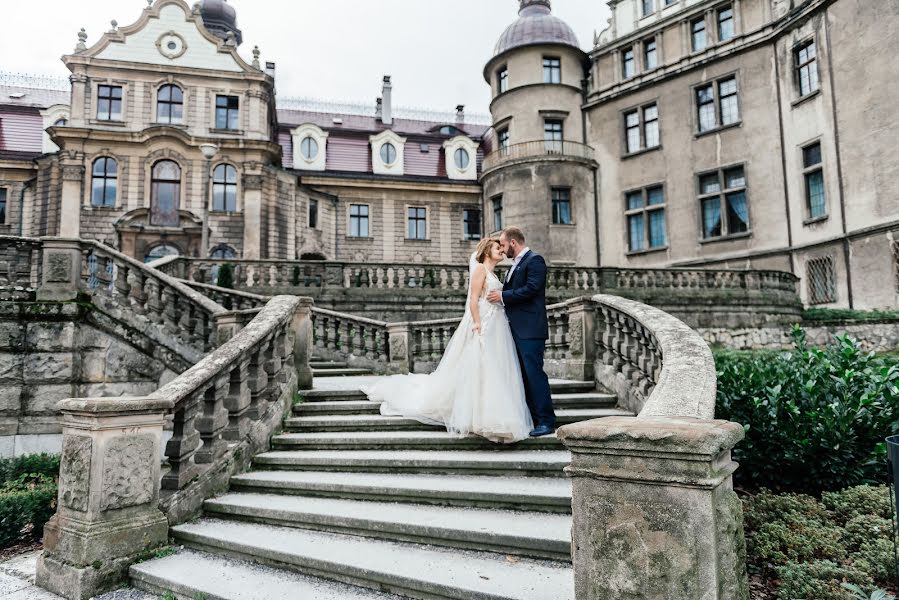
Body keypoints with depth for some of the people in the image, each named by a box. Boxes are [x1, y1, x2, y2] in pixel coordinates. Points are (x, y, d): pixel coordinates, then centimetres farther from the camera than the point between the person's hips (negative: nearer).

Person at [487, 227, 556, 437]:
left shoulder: (534, 260, -7)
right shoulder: (516, 264, 21)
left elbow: (532, 288, -19)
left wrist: (503, 296, -14)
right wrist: (500, 297, 8)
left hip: (530, 330, -10)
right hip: (517, 330, 10)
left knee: (534, 373, -10)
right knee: (525, 375, 12)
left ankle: (546, 421, -3)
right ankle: (532, 418, 19)